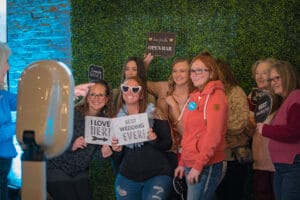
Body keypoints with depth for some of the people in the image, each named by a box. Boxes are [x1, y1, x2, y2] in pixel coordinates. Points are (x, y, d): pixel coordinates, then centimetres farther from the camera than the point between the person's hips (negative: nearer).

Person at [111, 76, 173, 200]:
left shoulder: (154, 114, -5)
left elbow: (168, 143, -6)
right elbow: (117, 156, 10)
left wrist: (155, 140, -25)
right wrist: (117, 150, -12)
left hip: (157, 175, -3)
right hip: (127, 177, 3)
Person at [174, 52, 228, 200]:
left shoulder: (215, 96, -10)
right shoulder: (195, 96, 15)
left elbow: (214, 135, -18)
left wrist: (199, 165, -19)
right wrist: (182, 163, 16)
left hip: (206, 166, -8)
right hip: (191, 164, 8)